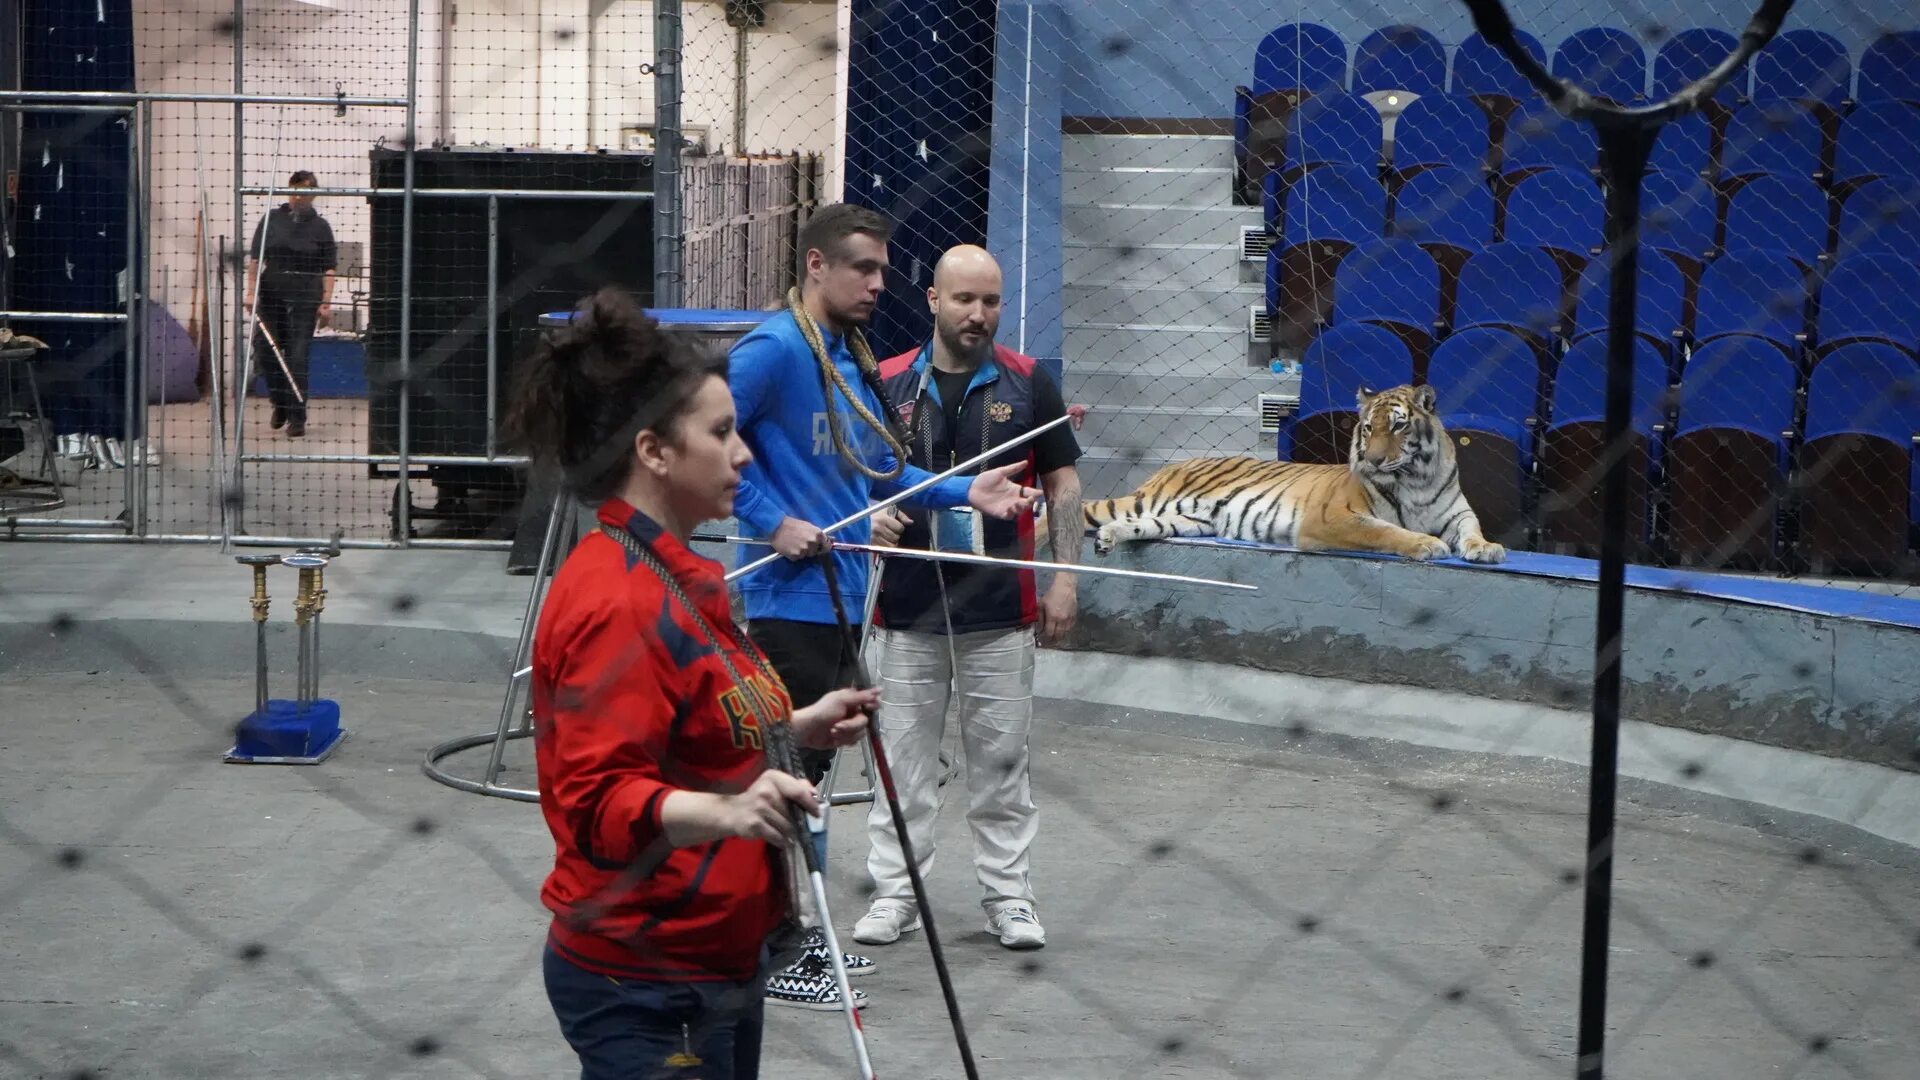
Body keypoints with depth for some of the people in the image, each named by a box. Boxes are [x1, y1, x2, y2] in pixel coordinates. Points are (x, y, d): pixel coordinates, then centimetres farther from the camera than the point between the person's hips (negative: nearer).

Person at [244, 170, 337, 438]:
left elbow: (328, 268, 1)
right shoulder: (271, 219, 6)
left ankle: (297, 417, 1)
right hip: (271, 291, 2)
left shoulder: (320, 226, 2)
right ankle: (280, 403, 26)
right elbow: (255, 257, 5)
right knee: (265, 350, 2)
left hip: (304, 295, -2)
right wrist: (251, 291, -3)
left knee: (297, 356, -5)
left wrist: (326, 302, -6)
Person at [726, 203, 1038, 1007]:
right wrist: (773, 521, -20)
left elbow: (881, 475, 18)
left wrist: (964, 492, 5)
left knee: (811, 768, 16)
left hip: (841, 594, 10)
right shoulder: (774, 350, -14)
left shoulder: (851, 361, 15)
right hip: (791, 597, -9)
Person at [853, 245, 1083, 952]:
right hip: (909, 608, 1)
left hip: (1000, 610, 0)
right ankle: (895, 893, 15)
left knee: (1001, 760, 7)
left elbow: (1063, 483, 5)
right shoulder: (889, 384, 3)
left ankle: (1007, 895, 16)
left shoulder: (1027, 383, 2)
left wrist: (1065, 577, -2)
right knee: (904, 759, 6)